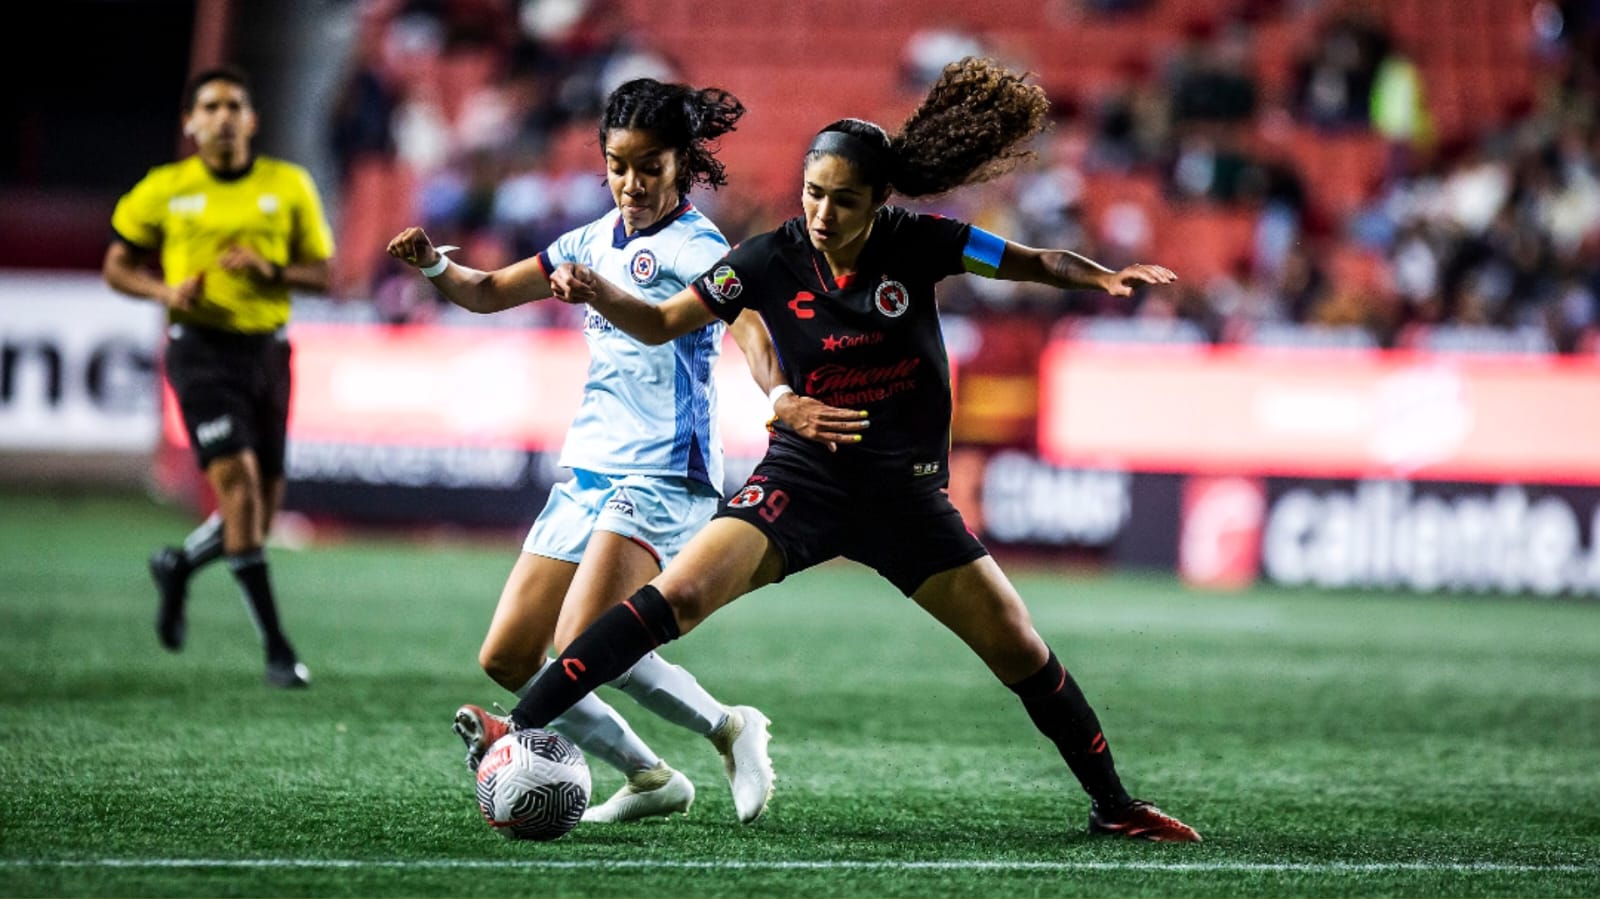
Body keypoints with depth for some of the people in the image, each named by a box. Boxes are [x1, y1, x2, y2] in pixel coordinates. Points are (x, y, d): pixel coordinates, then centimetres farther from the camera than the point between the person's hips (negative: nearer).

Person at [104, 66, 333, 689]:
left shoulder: (289, 186, 5)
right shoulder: (163, 190, 1)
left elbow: (323, 275, 8)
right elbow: (117, 266, 10)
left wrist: (272, 270, -12)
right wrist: (165, 290, -11)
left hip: (267, 350, 4)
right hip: (200, 349, -3)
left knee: (261, 512, 6)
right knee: (238, 482, -18)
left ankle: (178, 568, 39)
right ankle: (276, 649, -16)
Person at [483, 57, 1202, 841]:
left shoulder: (916, 245, -9)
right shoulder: (771, 261, -9)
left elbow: (1034, 263, -2)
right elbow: (660, 323, -3)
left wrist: (1105, 278, -21)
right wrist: (598, 294, -22)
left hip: (906, 494, 1)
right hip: (802, 477, -1)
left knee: (1018, 646, -1)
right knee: (679, 592, -23)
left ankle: (1112, 805, 18)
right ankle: (520, 731, -23)